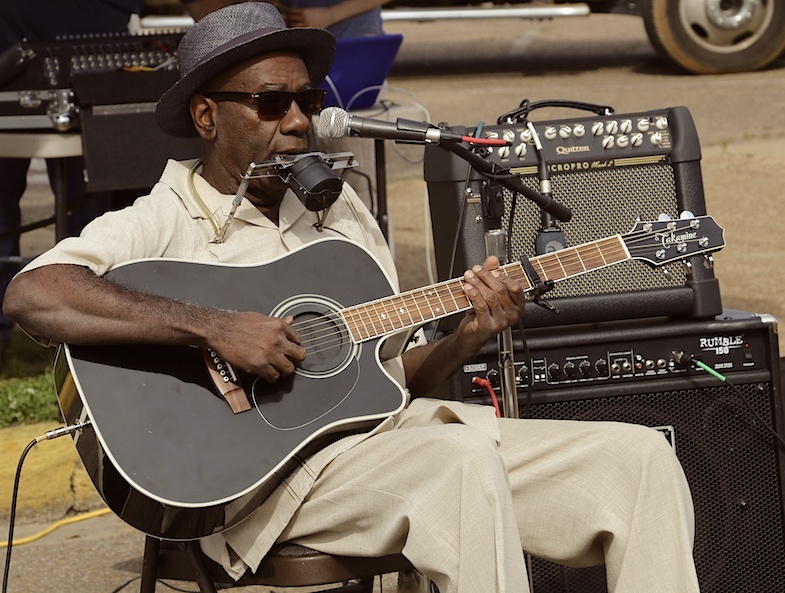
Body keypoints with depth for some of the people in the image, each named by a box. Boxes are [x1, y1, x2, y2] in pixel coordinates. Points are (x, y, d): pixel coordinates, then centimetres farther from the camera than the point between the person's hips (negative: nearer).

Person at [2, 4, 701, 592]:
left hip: (397, 430, 8)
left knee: (639, 456, -6)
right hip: (269, 465, -7)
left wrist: (464, 340, 1)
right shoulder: (162, 223, -1)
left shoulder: (340, 206, 22)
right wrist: (214, 327, -25)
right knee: (465, 457, -36)